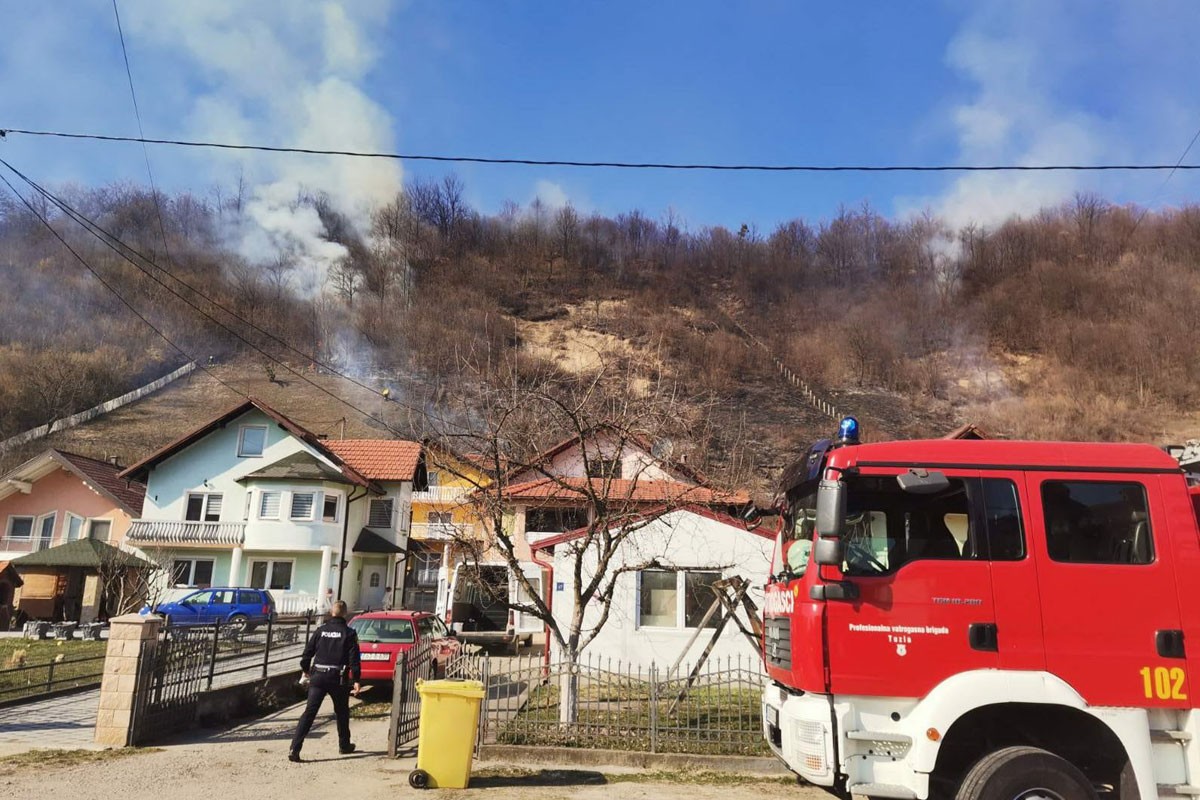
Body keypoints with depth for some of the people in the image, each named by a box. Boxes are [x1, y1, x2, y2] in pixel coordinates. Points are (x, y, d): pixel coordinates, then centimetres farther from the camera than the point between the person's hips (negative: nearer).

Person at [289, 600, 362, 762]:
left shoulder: (320, 630, 5)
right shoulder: (349, 633, -3)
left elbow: (307, 653, 8)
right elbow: (354, 658, -7)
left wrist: (305, 670, 23)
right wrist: (356, 680, -5)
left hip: (318, 677, 1)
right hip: (338, 679, -1)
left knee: (309, 712, -1)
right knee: (342, 712, 18)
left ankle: (295, 749, -12)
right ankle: (344, 745, 30)